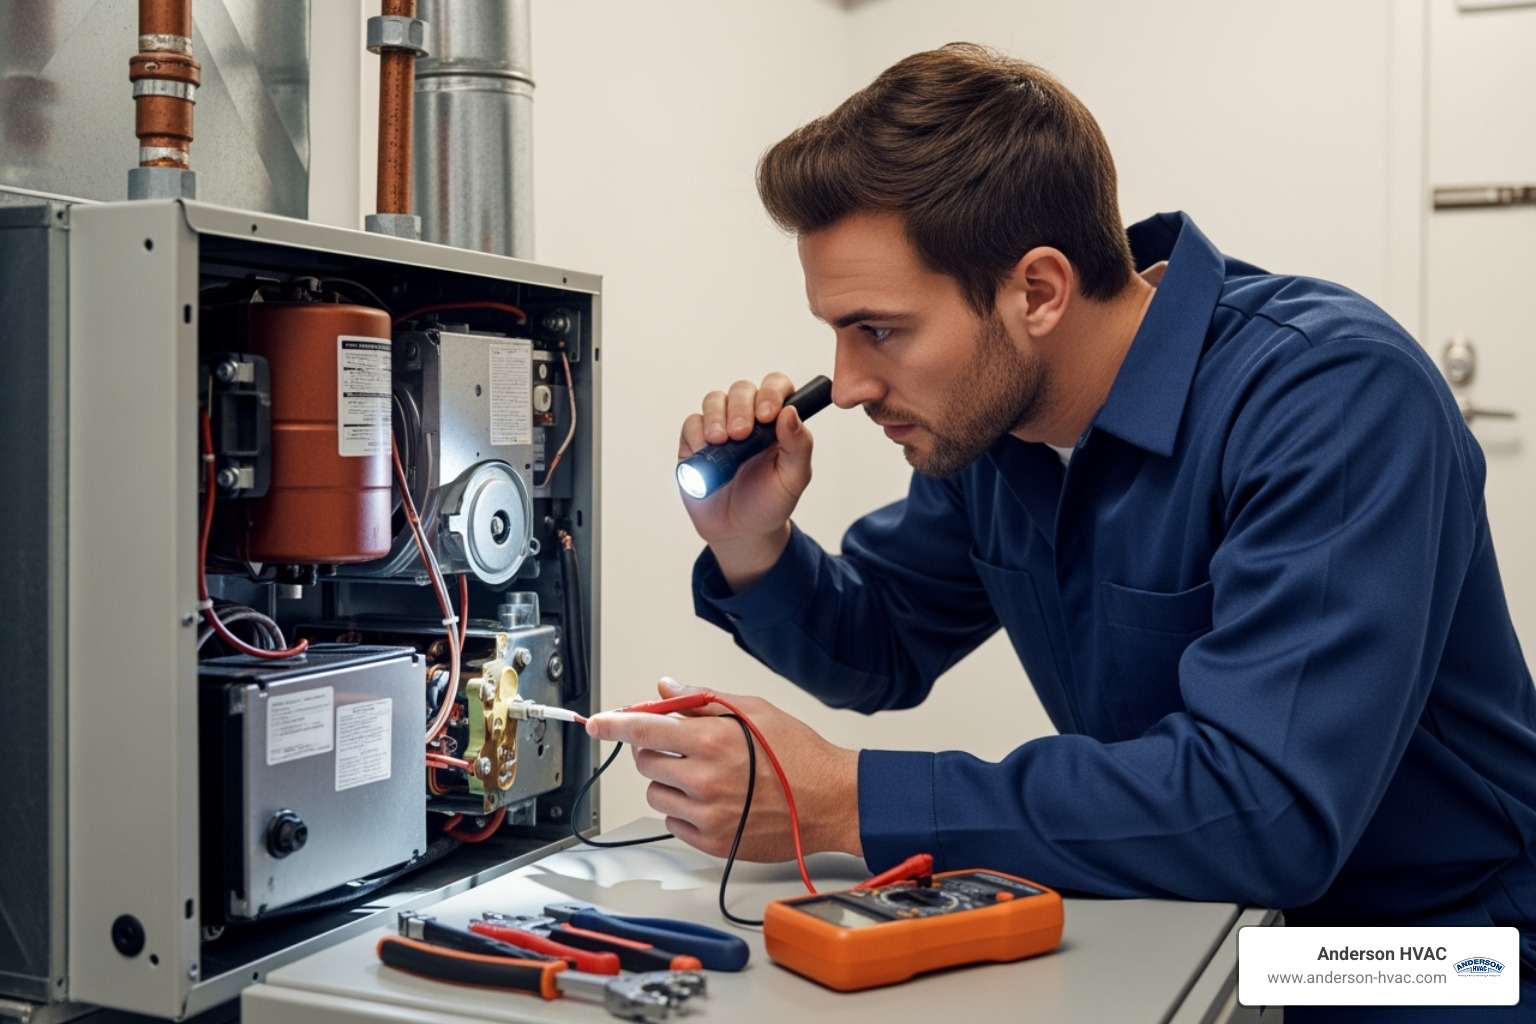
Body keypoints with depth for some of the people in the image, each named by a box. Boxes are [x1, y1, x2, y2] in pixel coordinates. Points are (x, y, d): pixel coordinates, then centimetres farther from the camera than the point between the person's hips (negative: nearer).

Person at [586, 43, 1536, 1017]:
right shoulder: (985, 411, -2)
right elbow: (881, 651, 12)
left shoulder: (1337, 397, -24)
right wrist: (752, 547, -9)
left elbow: (1265, 809, -33)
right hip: (1171, 932, 6)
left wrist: (844, 802, -31)